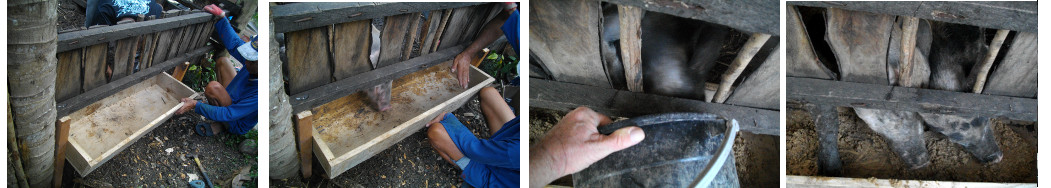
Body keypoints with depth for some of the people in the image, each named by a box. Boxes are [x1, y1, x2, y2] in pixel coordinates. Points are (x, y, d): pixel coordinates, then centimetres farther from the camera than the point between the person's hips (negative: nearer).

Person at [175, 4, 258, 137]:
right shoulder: (253, 62, -19)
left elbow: (229, 114, -34)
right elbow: (234, 43, 0)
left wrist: (196, 106, -32)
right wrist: (221, 17, -3)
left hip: (236, 125, -8)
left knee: (213, 87, -30)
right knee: (222, 61, 16)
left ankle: (223, 126, -6)